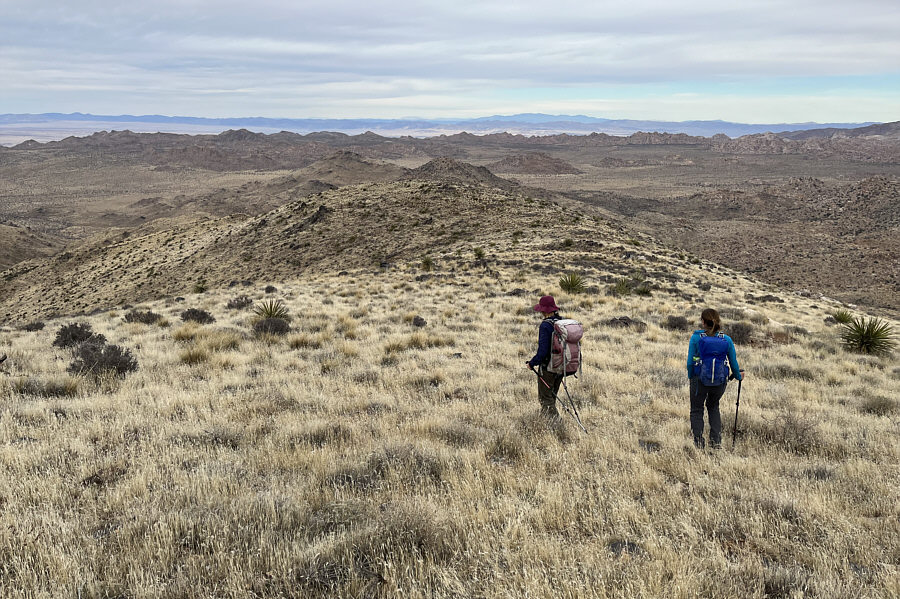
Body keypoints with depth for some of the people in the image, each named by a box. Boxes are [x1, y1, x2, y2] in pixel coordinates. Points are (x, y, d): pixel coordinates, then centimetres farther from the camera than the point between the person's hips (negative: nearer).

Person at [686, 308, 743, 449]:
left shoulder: (696, 337, -11)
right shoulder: (726, 339, -3)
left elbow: (690, 362, -9)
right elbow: (733, 362, 5)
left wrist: (690, 376, 8)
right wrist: (738, 376, 24)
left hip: (700, 380, -3)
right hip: (720, 381, 3)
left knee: (697, 410, 15)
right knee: (713, 407, 26)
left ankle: (698, 443, 9)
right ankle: (716, 441, 18)